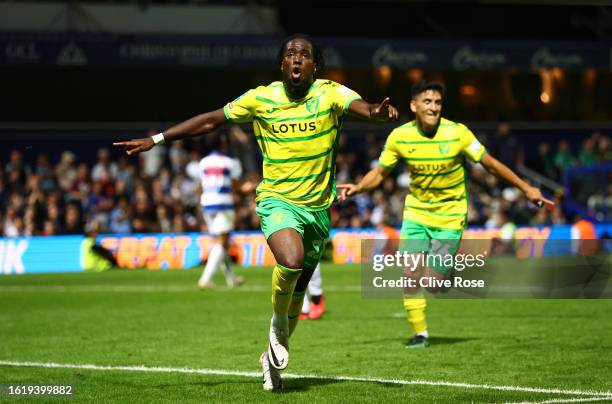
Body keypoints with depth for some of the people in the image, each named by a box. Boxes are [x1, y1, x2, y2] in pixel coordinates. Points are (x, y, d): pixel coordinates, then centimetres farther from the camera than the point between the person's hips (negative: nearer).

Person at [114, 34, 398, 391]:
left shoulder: (330, 94, -7)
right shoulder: (260, 98, -5)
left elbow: (363, 107, -25)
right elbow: (210, 121, 4)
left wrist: (379, 112, -50)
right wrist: (156, 140, 2)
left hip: (318, 206, 2)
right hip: (277, 199, -2)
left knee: (297, 291, 13)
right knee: (291, 260, -32)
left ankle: (273, 358, 37)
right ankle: (278, 326, -3)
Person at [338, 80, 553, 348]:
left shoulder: (457, 133, -15)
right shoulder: (400, 137, -9)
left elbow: (490, 164, -5)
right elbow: (380, 172, 4)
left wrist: (526, 188, -2)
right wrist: (357, 188, -16)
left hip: (450, 217, -2)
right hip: (416, 213, 2)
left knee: (434, 283, -9)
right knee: (412, 276, -9)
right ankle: (419, 333, 8)